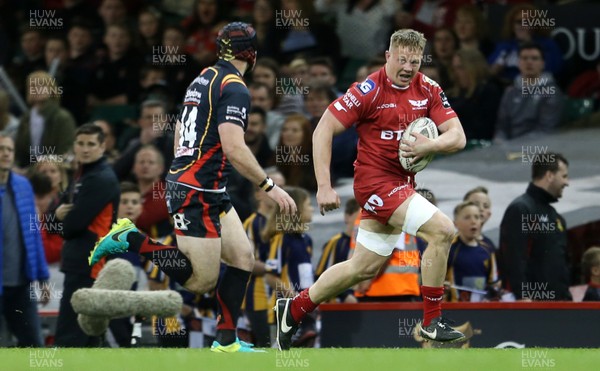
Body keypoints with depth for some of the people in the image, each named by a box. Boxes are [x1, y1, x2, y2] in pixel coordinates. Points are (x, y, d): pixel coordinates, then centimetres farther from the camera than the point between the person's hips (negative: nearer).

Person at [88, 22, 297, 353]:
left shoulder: (203, 80, 14)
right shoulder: (234, 87, -14)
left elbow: (178, 138, 22)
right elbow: (234, 148, -25)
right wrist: (269, 186, -20)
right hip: (198, 194, -10)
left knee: (243, 258, 9)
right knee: (201, 282, -5)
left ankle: (226, 342, 9)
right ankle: (129, 240, -4)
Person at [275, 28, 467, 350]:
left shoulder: (428, 90, 1)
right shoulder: (369, 91, -15)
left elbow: (457, 137, -3)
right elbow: (323, 130, -13)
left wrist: (428, 145, -25)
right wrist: (324, 187, -18)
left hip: (401, 184, 7)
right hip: (376, 180, -7)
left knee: (364, 268, 13)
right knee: (442, 230, -20)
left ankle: (294, 309, 28)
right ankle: (432, 321, -10)